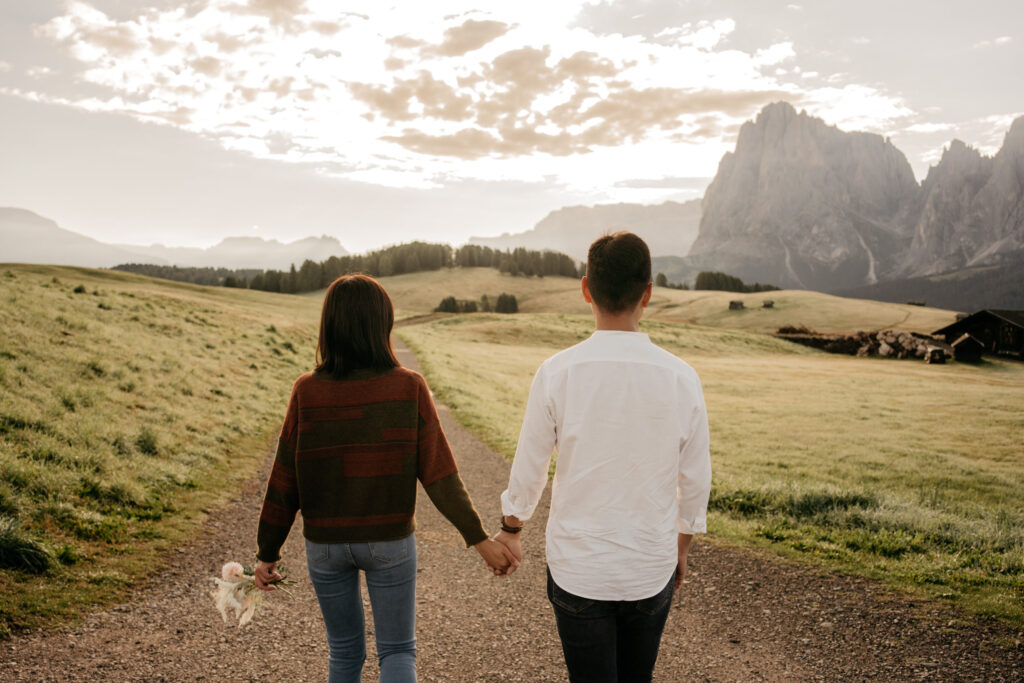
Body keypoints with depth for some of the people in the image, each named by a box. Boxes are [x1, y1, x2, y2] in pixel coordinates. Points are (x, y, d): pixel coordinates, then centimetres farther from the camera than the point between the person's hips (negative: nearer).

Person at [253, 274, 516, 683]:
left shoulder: (307, 392, -11)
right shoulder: (409, 388, -13)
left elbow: (285, 483, -6)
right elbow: (439, 473, -14)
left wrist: (267, 553, 5)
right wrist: (480, 539, -7)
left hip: (325, 543, 1)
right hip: (390, 542, -1)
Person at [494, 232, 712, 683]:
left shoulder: (557, 372, -14)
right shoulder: (681, 378, -10)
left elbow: (528, 470, -4)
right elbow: (695, 483, 0)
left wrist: (510, 530, 15)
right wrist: (681, 548, 17)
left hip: (578, 569, -1)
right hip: (652, 569, 2)